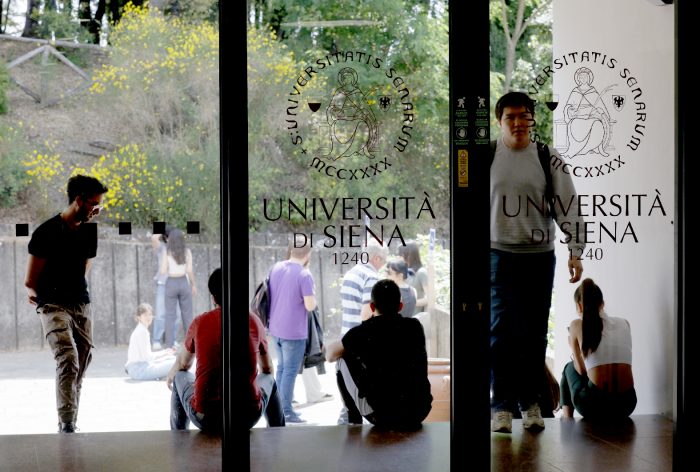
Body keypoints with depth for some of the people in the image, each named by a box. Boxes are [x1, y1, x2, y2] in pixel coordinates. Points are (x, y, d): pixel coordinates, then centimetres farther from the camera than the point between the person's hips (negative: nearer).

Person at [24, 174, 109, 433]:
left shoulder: (90, 231, 8)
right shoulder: (47, 232, -12)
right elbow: (30, 282, -6)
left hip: (82, 306, 6)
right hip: (54, 306, -6)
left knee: (80, 369, 4)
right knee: (68, 360, -23)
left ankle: (70, 425, 13)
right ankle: (66, 424, -22)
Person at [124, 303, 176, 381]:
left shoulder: (141, 330, 16)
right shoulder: (142, 331, -14)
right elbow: (146, 356, -17)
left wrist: (164, 352, 9)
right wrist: (164, 353, -6)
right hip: (139, 369, -10)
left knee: (171, 358, 20)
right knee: (174, 364, -20)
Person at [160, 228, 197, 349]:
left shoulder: (167, 253, -6)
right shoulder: (187, 251, -2)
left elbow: (163, 272, -7)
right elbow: (189, 270, -6)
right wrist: (194, 285, 5)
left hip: (171, 284, -1)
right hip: (184, 283, 1)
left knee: (170, 315, 2)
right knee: (187, 314, 8)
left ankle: (170, 346, -3)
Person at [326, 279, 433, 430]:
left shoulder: (363, 331, -3)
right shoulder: (415, 327, 6)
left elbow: (330, 355, 13)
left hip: (381, 416, -4)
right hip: (419, 414, 4)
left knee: (344, 360, 16)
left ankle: (354, 422, 23)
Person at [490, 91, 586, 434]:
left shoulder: (547, 158, 3)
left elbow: (566, 206, 1)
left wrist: (576, 251, -6)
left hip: (539, 255, 1)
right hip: (499, 254, -1)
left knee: (535, 332, 5)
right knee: (502, 329, -7)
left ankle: (530, 402, 17)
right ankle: (501, 405, 1)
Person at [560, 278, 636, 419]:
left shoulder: (577, 325, 2)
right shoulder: (624, 323, 11)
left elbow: (581, 370, 10)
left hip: (594, 406, -3)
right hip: (626, 405, 3)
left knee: (570, 368, 31)